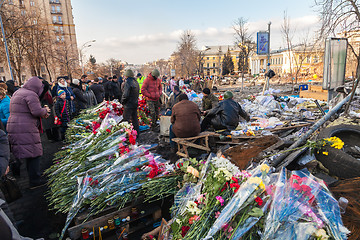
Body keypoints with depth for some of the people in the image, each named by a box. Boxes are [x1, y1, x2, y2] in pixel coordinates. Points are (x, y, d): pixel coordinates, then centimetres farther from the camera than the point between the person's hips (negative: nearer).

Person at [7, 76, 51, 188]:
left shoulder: (17, 93, 20)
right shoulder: (31, 95, -12)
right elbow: (37, 111, -21)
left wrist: (42, 113, 13)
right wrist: (45, 110, 0)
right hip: (26, 129, -10)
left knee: (29, 153, 17)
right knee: (34, 154, -2)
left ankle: (33, 174, 28)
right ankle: (35, 180, 3)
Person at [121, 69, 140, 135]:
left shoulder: (127, 82, -17)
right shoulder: (136, 82, 9)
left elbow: (125, 94, -22)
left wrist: (122, 101, -7)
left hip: (128, 104, -8)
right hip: (135, 103, 9)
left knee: (126, 119, 0)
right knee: (135, 118, 16)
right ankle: (136, 133, 24)